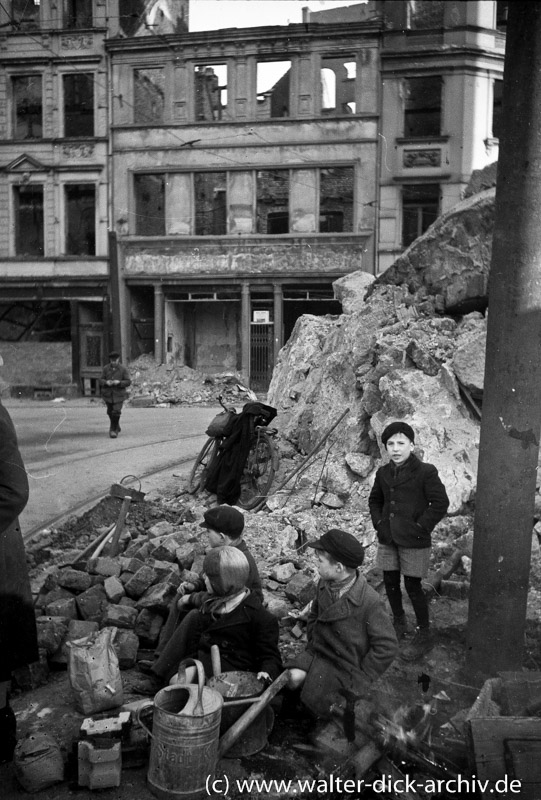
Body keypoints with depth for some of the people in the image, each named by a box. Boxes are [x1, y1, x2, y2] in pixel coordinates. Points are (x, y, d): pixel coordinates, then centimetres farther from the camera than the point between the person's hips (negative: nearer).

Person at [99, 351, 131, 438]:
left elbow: (128, 381, -5)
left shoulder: (123, 369, -4)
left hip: (119, 394, -3)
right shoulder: (106, 368, 2)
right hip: (108, 394, 3)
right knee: (110, 412, 12)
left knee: (116, 412, -14)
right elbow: (101, 380, 4)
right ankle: (116, 427, 35)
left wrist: (119, 382, -21)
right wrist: (106, 382, -17)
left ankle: (113, 430, -3)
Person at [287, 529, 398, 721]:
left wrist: (361, 678, -16)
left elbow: (387, 646, -20)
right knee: (293, 678, -17)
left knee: (313, 699, -16)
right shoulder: (324, 585, -4)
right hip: (318, 649, 5)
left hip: (344, 663, -5)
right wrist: (313, 642, 6)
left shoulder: (369, 601, -25)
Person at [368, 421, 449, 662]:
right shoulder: (383, 473, 5)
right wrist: (378, 522, 6)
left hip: (414, 542, -6)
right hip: (387, 540, 6)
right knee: (390, 582, 14)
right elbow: (375, 500, 19)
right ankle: (398, 623, 36)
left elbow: (440, 503, -13)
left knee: (413, 586, 0)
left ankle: (423, 635, 16)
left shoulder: (425, 472, -12)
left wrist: (420, 528, -14)